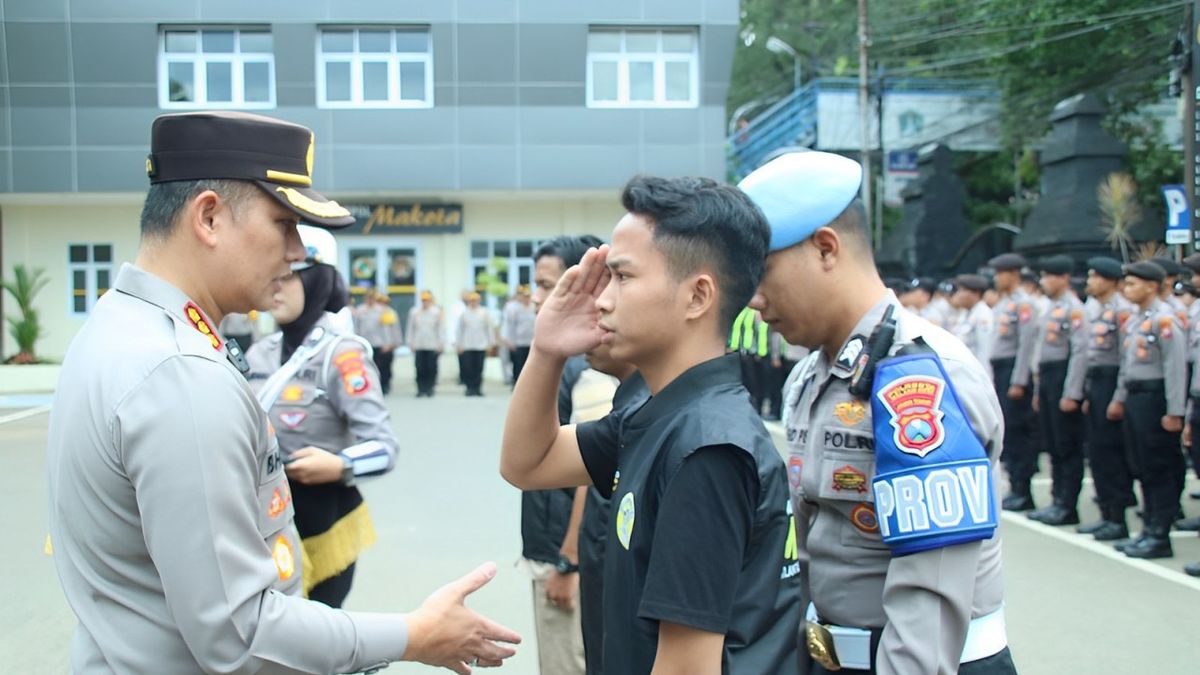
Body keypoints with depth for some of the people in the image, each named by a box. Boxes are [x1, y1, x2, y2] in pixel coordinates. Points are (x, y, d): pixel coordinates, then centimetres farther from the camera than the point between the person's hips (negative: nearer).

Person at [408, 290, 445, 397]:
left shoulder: (437, 312, 2)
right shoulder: (414, 311, 7)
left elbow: (441, 328, 4)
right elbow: (411, 328, 12)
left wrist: (439, 344, 0)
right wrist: (411, 343, 8)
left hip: (432, 345, -1)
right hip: (418, 346, 1)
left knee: (431, 368, -1)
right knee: (420, 368, -1)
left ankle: (429, 388, 7)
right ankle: (421, 389, 4)